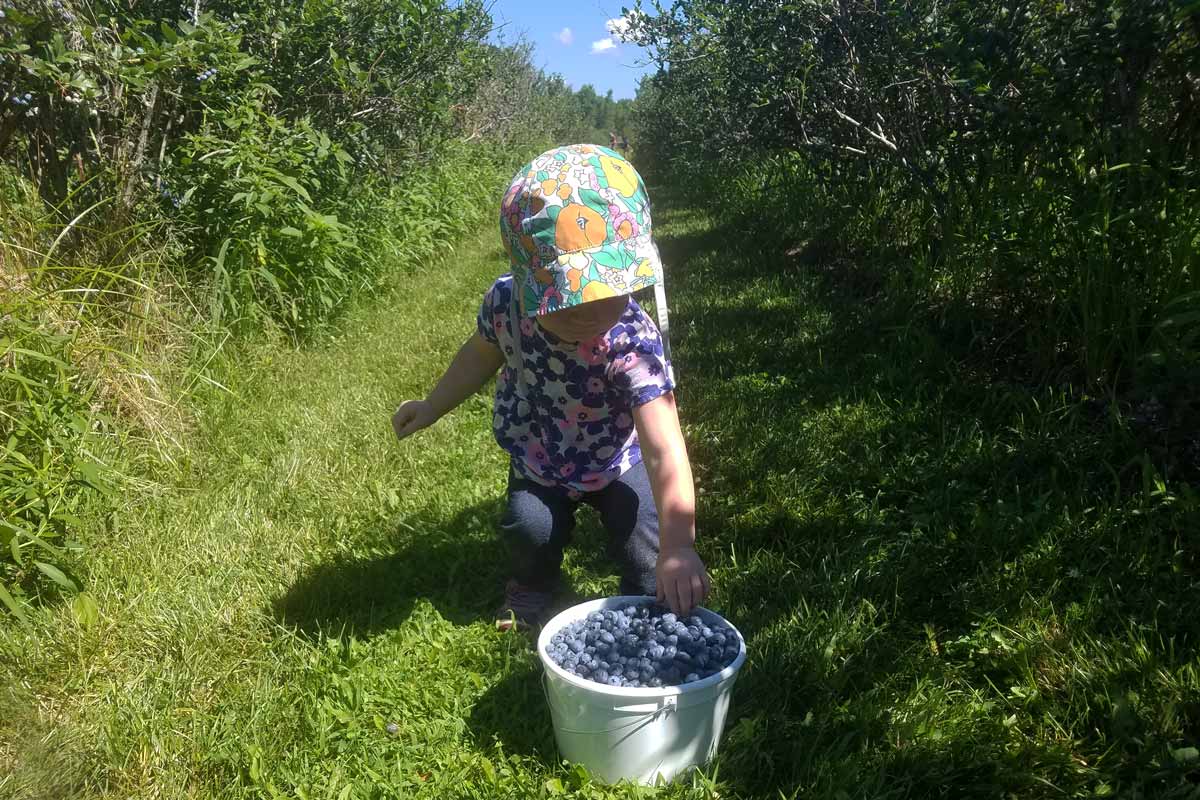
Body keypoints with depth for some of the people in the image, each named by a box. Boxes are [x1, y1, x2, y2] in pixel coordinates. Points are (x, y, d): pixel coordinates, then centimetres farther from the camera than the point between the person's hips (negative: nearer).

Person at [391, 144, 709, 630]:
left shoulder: (634, 344, -39)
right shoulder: (506, 302, -26)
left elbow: (664, 448, -48)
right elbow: (483, 354, 0)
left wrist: (677, 547, -57)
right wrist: (432, 407, 8)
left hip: (616, 461, -2)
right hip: (539, 460, 3)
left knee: (644, 549, -12)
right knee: (531, 527, -16)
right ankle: (532, 589, 19)